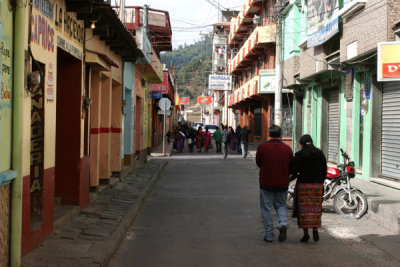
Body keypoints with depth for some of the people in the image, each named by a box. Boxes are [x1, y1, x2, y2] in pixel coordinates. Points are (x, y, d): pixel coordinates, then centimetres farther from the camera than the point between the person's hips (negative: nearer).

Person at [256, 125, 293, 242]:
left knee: (267, 208, 7)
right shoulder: (287, 149, -3)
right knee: (281, 205, 19)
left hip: (266, 183, -2)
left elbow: (258, 163, 5)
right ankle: (283, 224, -6)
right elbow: (292, 167, 6)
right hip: (282, 184, 2)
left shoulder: (262, 147, -9)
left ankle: (269, 235, 9)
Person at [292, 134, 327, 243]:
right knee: (316, 208, 13)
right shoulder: (320, 154, 4)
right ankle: (315, 229, -3)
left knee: (304, 209, 4)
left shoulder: (299, 155, -7)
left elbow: (294, 171, -8)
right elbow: (324, 171, 5)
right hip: (317, 184, 3)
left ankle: (305, 234, 4)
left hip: (303, 184, -3)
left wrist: (297, 176, 14)